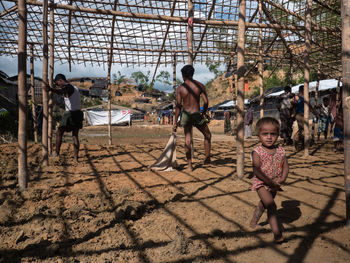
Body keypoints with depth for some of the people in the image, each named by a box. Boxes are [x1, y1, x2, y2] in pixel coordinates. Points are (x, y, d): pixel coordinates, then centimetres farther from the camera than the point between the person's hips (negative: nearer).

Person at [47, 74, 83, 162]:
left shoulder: (67, 87, -8)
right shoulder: (75, 88, 20)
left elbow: (61, 91, -34)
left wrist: (51, 89, -53)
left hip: (70, 114, -8)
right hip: (79, 112, 8)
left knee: (59, 133, 4)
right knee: (75, 135, 10)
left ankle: (57, 153, 7)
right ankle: (76, 157, 7)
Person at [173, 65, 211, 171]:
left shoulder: (180, 88, -3)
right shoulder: (200, 85, -3)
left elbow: (178, 105, -5)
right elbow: (206, 101, -7)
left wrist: (175, 122, -1)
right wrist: (204, 113, 11)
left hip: (185, 114, 2)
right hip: (196, 114, -1)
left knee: (187, 139, 9)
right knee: (207, 135, 20)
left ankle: (190, 165, 11)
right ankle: (207, 158, 20)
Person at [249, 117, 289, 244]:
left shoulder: (280, 150, -4)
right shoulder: (257, 152, -19)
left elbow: (285, 166, 2)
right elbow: (257, 171, -24)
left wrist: (282, 178, -17)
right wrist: (271, 183, -26)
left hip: (275, 184, 6)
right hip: (261, 183, -5)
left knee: (263, 204, 24)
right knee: (271, 205, -20)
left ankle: (253, 221, 50)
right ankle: (277, 233, -12)